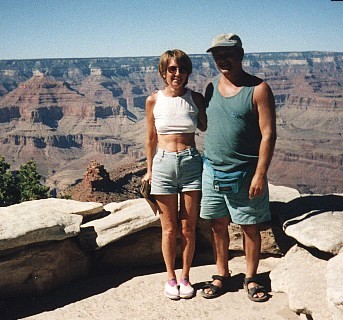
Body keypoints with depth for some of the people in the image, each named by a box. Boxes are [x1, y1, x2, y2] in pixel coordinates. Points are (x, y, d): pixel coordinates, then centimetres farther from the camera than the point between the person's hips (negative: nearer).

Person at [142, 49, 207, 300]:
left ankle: (185, 277, 26)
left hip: (191, 162, 1)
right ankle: (171, 277, 26)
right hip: (164, 164, 0)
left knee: (188, 228, 8)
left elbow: (207, 128, 8)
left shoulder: (195, 98, 1)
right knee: (169, 229, 9)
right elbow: (151, 138, 9)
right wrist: (149, 170, 10)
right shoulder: (154, 101, 1)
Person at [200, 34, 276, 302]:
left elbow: (268, 134, -12)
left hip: (244, 174, -4)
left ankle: (251, 278, 25)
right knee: (218, 225, 13)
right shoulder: (211, 88, 7)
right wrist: (206, 162, 11)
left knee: (250, 227, 8)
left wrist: (260, 174, -17)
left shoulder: (258, 89, -9)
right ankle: (222, 275, 29)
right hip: (212, 170, 5)